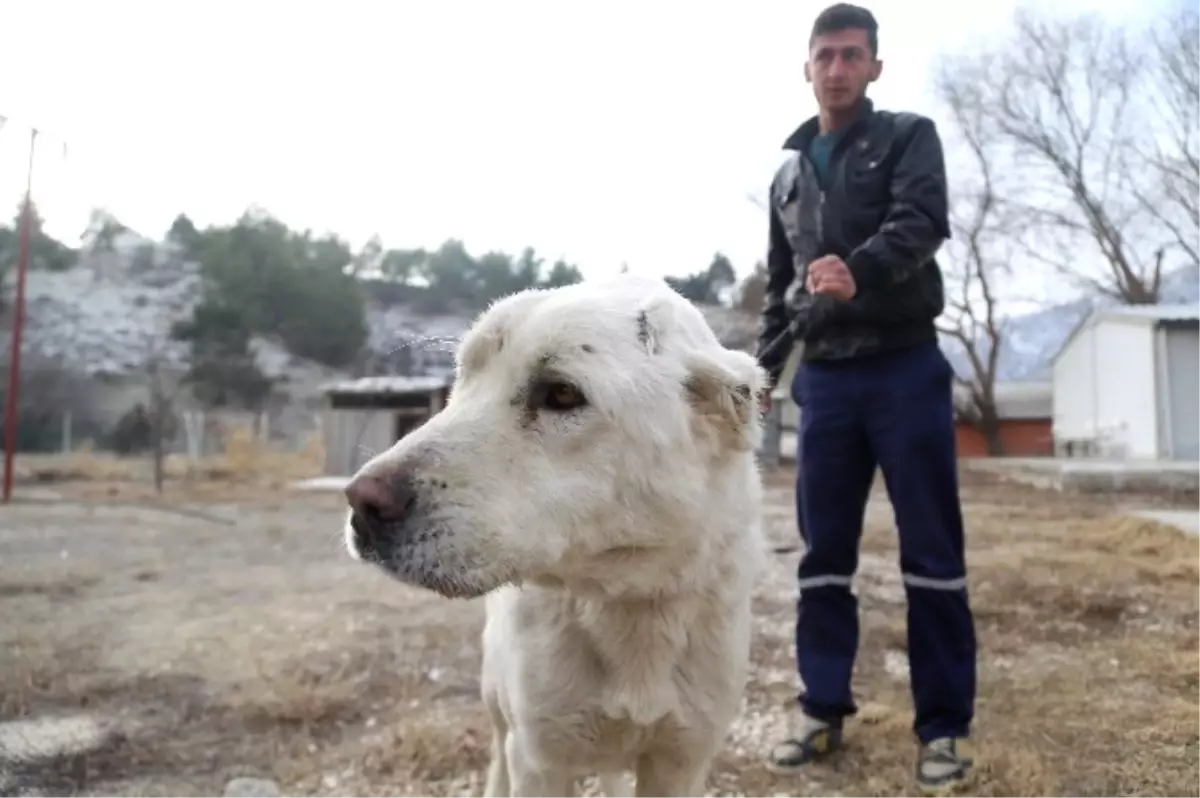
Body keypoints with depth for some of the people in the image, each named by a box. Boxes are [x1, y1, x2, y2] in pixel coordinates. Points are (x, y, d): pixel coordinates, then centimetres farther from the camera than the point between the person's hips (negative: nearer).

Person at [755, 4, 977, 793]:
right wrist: (764, 365, 12)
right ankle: (824, 708, 17)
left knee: (932, 551, 1)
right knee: (824, 552, 6)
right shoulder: (789, 173, 18)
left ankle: (945, 724, 11)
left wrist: (860, 270, -36)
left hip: (906, 369, -4)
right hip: (824, 377, 4)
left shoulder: (909, 137, 4)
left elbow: (923, 222, -17)